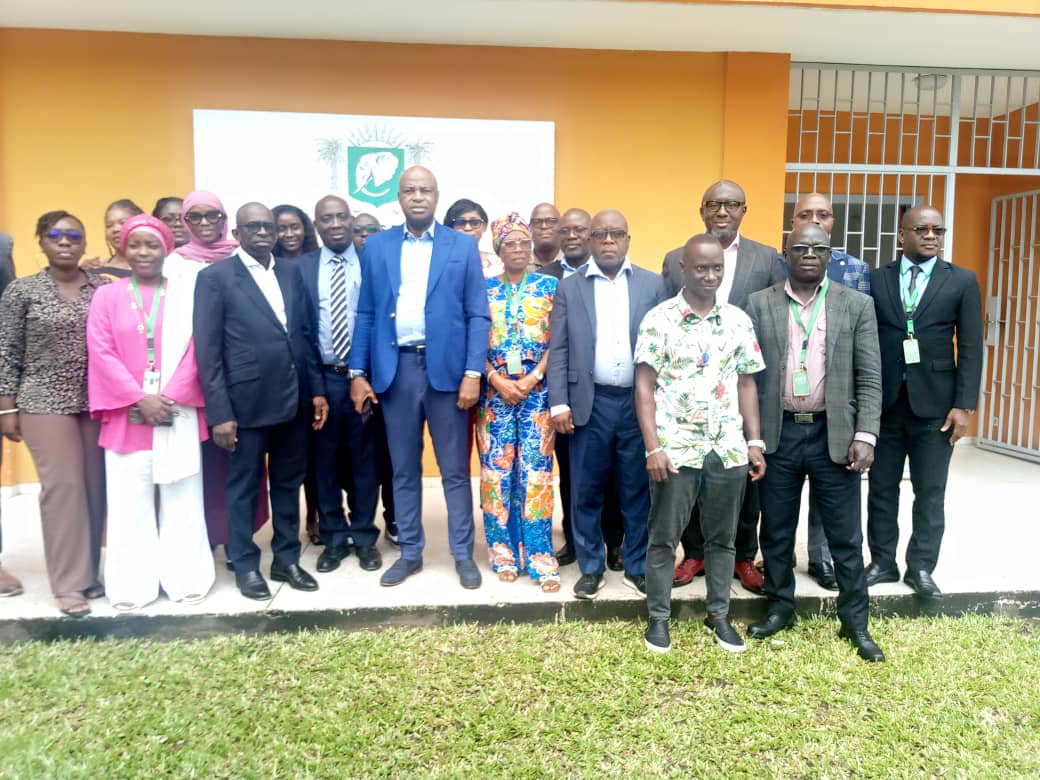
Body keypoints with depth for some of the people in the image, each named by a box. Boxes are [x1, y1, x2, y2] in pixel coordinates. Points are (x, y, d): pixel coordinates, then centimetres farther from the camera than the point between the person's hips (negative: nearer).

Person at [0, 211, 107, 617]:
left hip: (98, 402, 2)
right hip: (45, 402, -2)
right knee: (63, 486, -3)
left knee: (95, 487, 6)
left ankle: (88, 573, 20)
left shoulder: (105, 287, 3)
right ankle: (69, 583, 7)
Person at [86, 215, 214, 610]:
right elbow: (101, 353, -1)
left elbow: (193, 351, -1)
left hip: (178, 414, 0)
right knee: (130, 503, 4)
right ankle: (132, 585, 16)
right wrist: (140, 398, -11)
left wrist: (169, 399, -11)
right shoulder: (107, 296, 7)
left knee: (181, 500, 5)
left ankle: (186, 579, 16)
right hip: (127, 415, 1)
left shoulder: (185, 293, 5)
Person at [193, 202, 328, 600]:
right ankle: (245, 565, 25)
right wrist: (219, 412, -12)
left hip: (294, 399, 5)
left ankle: (286, 558, 29)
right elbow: (207, 351, -8)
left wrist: (317, 389, 6)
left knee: (288, 483, 14)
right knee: (244, 487, 9)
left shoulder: (292, 273, 10)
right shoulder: (215, 277, -5)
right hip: (246, 402, -4)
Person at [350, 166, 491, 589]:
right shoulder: (376, 246, 9)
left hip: (446, 367, -2)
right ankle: (410, 552, 25)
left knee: (454, 469, 7)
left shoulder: (463, 246, 3)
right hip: (395, 368, 2)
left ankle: (463, 554, 20)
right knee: (403, 469, 11)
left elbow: (478, 315, 0)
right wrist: (358, 372, 2)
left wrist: (473, 372, -9)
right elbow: (366, 313, 8)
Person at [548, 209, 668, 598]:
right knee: (586, 492, 7)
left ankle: (637, 567, 25)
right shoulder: (569, 287, 6)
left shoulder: (653, 285, 6)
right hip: (590, 403, 0)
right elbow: (558, 350, 3)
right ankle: (591, 567, 23)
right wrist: (559, 403, -5)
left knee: (638, 491, 9)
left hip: (639, 402, 0)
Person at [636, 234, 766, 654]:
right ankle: (658, 617, 23)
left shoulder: (739, 320, 6)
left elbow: (747, 384, 10)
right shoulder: (659, 319, -5)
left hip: (729, 450, 4)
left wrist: (755, 442, 4)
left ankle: (719, 614, 31)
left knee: (722, 538, 14)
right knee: (664, 538, 8)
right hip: (675, 450, -3)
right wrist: (653, 447, -13)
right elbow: (644, 387, -7)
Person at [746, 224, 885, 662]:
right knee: (776, 531, 12)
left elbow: (869, 378, 1)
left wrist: (865, 435, -8)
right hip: (778, 434, 1)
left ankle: (855, 620, 24)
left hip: (834, 435, 0)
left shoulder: (856, 305, 3)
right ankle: (781, 606, 30)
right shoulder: (759, 305, 3)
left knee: (845, 535, 8)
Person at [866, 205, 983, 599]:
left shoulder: (963, 281, 3)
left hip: (934, 403, -1)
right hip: (883, 402, 1)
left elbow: (970, 348, -1)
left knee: (930, 492, 7)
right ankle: (882, 562, 23)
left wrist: (964, 405, -8)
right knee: (882, 489, 10)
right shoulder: (875, 279, 4)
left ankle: (921, 567, 21)